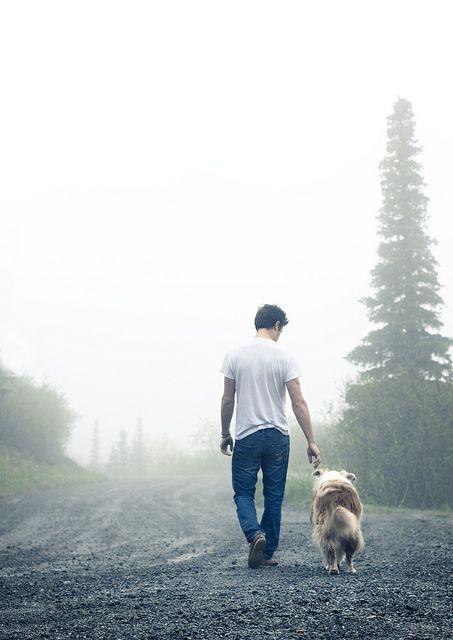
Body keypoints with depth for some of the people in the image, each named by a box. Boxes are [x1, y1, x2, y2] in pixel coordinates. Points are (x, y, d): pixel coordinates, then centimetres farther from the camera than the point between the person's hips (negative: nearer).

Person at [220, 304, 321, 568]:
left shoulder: (235, 355, -1)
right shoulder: (285, 357, -5)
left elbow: (227, 400, 1)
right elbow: (299, 403, -8)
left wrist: (225, 434, 14)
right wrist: (311, 442, -5)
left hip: (246, 437, 0)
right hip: (278, 437, 0)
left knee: (243, 492, 11)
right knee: (274, 497, 12)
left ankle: (255, 534, -14)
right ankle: (268, 552, 16)